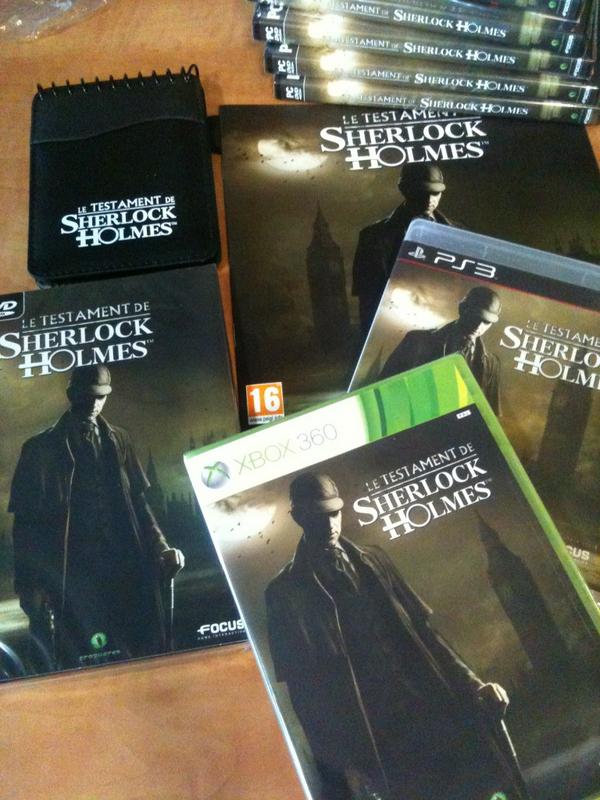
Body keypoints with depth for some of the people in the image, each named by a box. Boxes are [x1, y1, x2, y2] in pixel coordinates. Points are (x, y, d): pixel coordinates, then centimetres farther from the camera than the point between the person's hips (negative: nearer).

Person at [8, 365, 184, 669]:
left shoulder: (119, 441, 11)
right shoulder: (40, 449, 1)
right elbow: (26, 525, 0)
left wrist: (160, 549, 0)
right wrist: (30, 590, -3)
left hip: (127, 574, 3)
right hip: (73, 583, -3)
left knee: (142, 659, 7)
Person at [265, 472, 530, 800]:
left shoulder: (372, 560, 8)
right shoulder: (284, 592, -5)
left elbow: (420, 630, 10)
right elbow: (303, 687, -6)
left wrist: (470, 684, 3)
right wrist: (339, 760, -8)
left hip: (427, 713, 4)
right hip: (371, 738, -4)